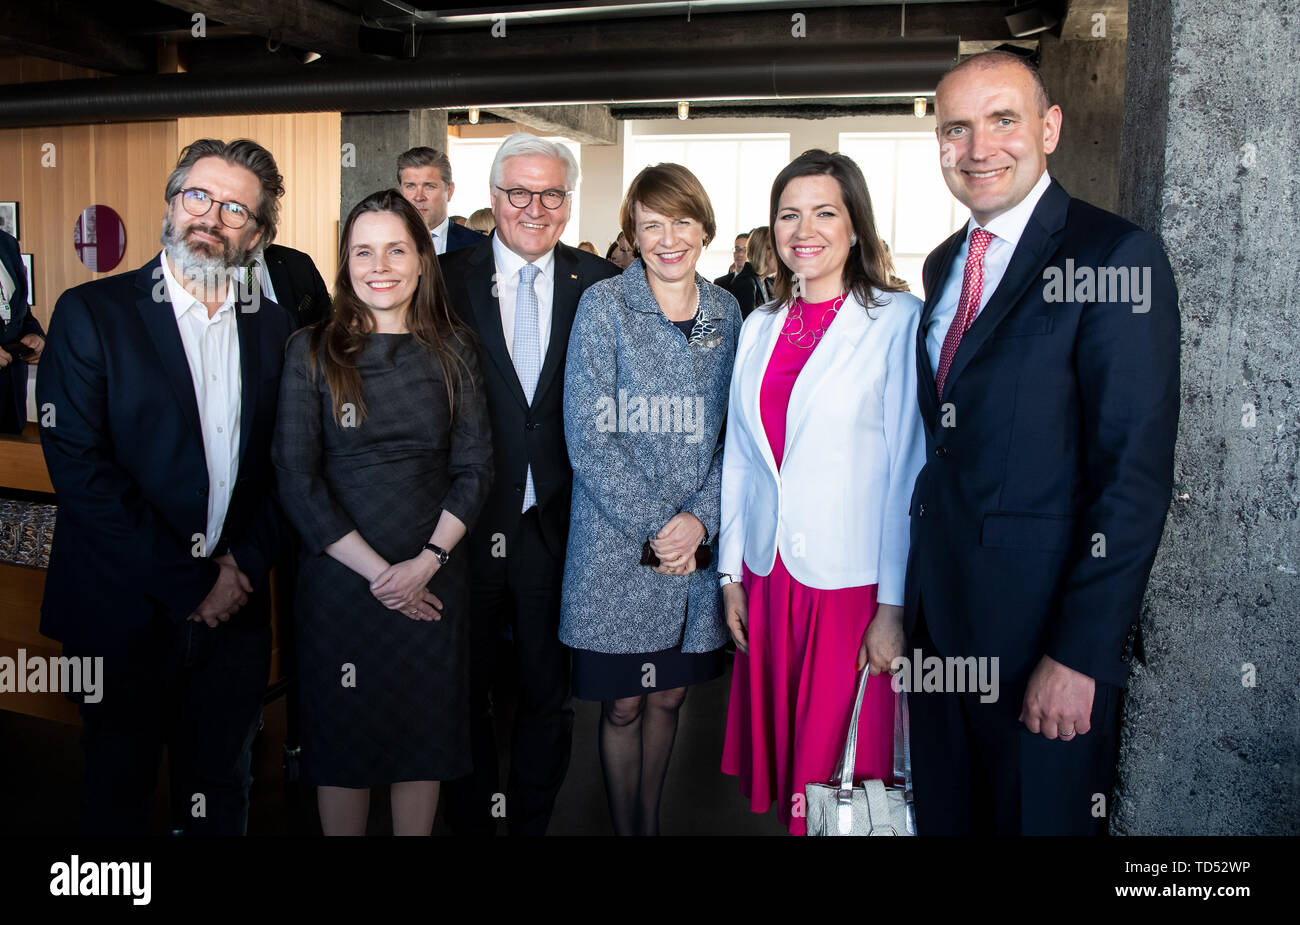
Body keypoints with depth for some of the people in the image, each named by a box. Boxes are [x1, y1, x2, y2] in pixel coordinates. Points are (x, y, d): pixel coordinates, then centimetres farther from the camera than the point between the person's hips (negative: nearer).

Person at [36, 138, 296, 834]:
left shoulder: (275, 328, 6)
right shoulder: (91, 313, -5)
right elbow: (78, 464, -13)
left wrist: (244, 564, -9)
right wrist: (189, 584, -15)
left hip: (235, 613, 3)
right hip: (125, 613, -3)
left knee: (221, 798, 17)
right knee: (118, 796, 14)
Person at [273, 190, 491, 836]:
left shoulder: (452, 351, 3)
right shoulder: (312, 352, -3)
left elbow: (474, 467, 1)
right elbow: (295, 477, -7)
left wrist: (426, 563, -11)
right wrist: (377, 571, -11)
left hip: (434, 579, 2)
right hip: (340, 579, -1)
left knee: (426, 734, 13)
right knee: (344, 738, 11)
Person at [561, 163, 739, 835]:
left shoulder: (725, 310, 6)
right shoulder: (603, 305, -5)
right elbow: (588, 435, -11)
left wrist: (700, 518, -8)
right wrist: (654, 525, -14)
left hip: (697, 544, 4)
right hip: (618, 546, -3)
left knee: (669, 695, 16)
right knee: (623, 705, 8)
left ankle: (651, 822, 36)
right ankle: (625, 828, 29)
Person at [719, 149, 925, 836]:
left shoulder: (898, 320, -6)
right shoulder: (760, 327, 10)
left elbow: (909, 464, -9)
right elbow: (739, 457, 13)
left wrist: (894, 602, -12)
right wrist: (730, 573, 11)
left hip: (852, 582, -5)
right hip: (768, 576, 5)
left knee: (837, 769, 6)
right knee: (775, 749, 15)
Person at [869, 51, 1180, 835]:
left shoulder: (1116, 259, -13)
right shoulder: (944, 265, 9)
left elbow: (1137, 475, -17)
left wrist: (1080, 655, -19)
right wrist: (900, 606, 9)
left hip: (1046, 627, -6)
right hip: (939, 616, 7)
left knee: (1043, 815, 11)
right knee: (945, 815, 20)